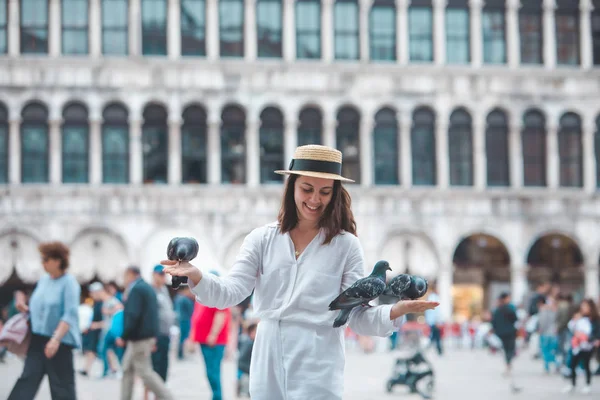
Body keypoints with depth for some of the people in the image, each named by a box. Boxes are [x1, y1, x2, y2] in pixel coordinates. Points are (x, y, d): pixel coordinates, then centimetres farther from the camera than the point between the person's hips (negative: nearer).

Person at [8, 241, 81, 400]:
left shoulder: (69, 282, -11)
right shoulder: (43, 280, 11)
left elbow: (70, 315, -19)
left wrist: (56, 339, -28)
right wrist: (26, 309, 1)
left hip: (60, 341, -7)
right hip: (38, 339, 7)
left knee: (61, 384, 1)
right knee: (28, 378, 1)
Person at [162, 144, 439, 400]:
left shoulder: (346, 246, -1)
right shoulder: (262, 240, 5)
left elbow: (357, 316, -3)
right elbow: (231, 293, -4)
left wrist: (394, 311, -23)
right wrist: (195, 276, -23)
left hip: (318, 370, -3)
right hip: (268, 368, 3)